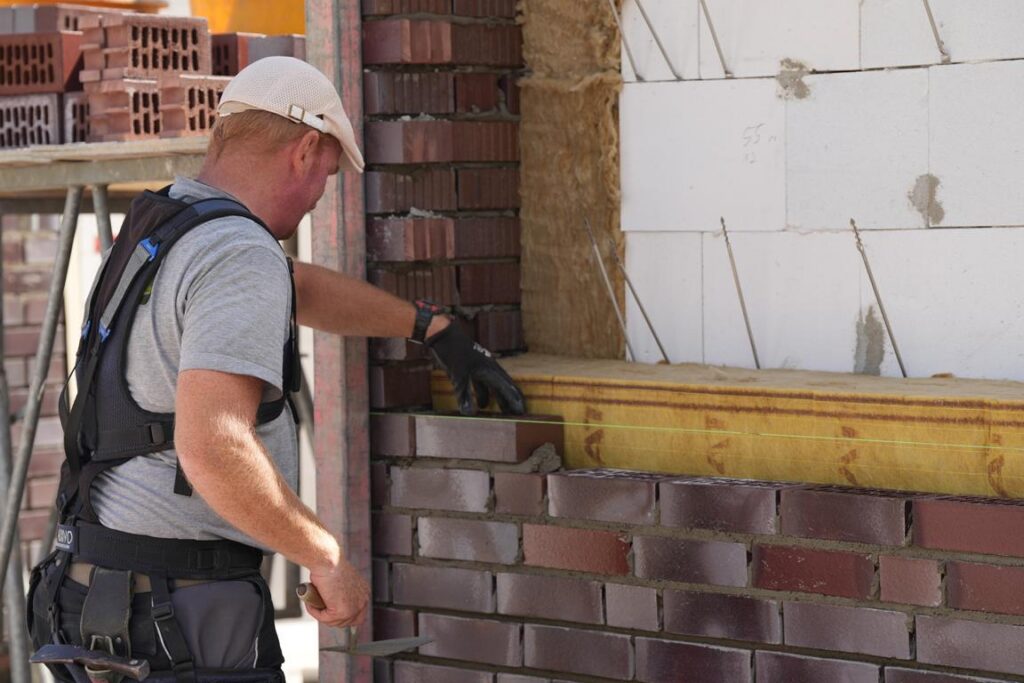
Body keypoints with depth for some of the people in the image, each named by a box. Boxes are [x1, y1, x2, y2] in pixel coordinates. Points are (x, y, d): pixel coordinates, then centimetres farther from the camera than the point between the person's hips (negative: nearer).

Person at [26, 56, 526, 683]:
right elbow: (213, 447, -30)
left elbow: (303, 289, 32)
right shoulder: (240, 255, -17)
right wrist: (328, 558, -18)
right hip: (175, 610, -10)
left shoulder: (159, 225, 14)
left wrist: (436, 327, 36)